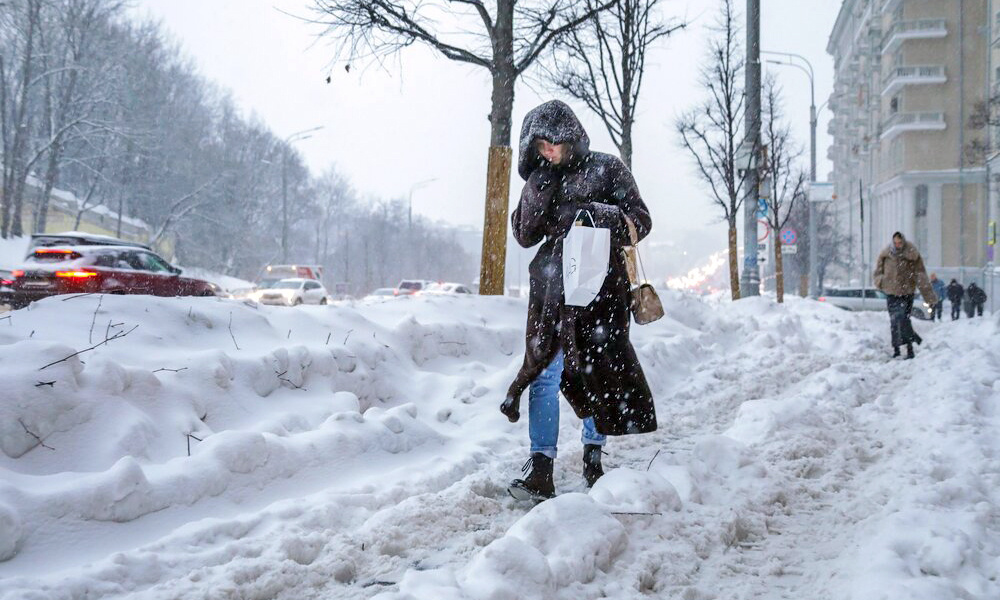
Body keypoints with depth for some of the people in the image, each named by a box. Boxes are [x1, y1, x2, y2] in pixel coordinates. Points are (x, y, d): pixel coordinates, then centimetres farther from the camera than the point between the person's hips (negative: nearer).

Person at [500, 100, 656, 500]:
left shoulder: (606, 170, 2)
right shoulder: (542, 180, 12)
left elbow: (640, 222, -1)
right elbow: (525, 235, 8)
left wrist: (599, 214, -19)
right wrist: (536, 195, -7)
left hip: (600, 286, -2)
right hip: (553, 288, 2)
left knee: (599, 371, 7)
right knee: (546, 373, -8)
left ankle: (593, 455, 25)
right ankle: (540, 471, -10)